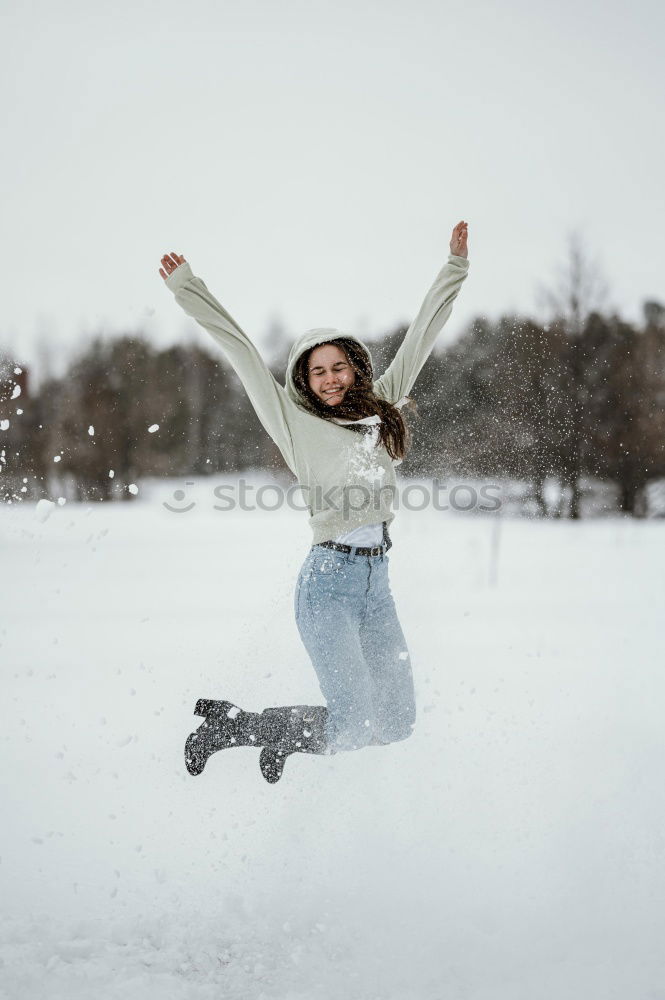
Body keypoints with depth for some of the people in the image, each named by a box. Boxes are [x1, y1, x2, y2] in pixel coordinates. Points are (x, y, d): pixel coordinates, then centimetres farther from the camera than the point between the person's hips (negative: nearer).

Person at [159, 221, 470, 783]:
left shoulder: (381, 409, 14)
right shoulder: (296, 422, 3)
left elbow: (420, 336, 17)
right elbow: (242, 351, 4)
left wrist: (456, 267, 19)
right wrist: (188, 288, 7)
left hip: (377, 584, 6)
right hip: (328, 581, -6)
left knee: (396, 724, 3)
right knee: (356, 726, -13)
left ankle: (280, 734, 24)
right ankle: (229, 725, 6)